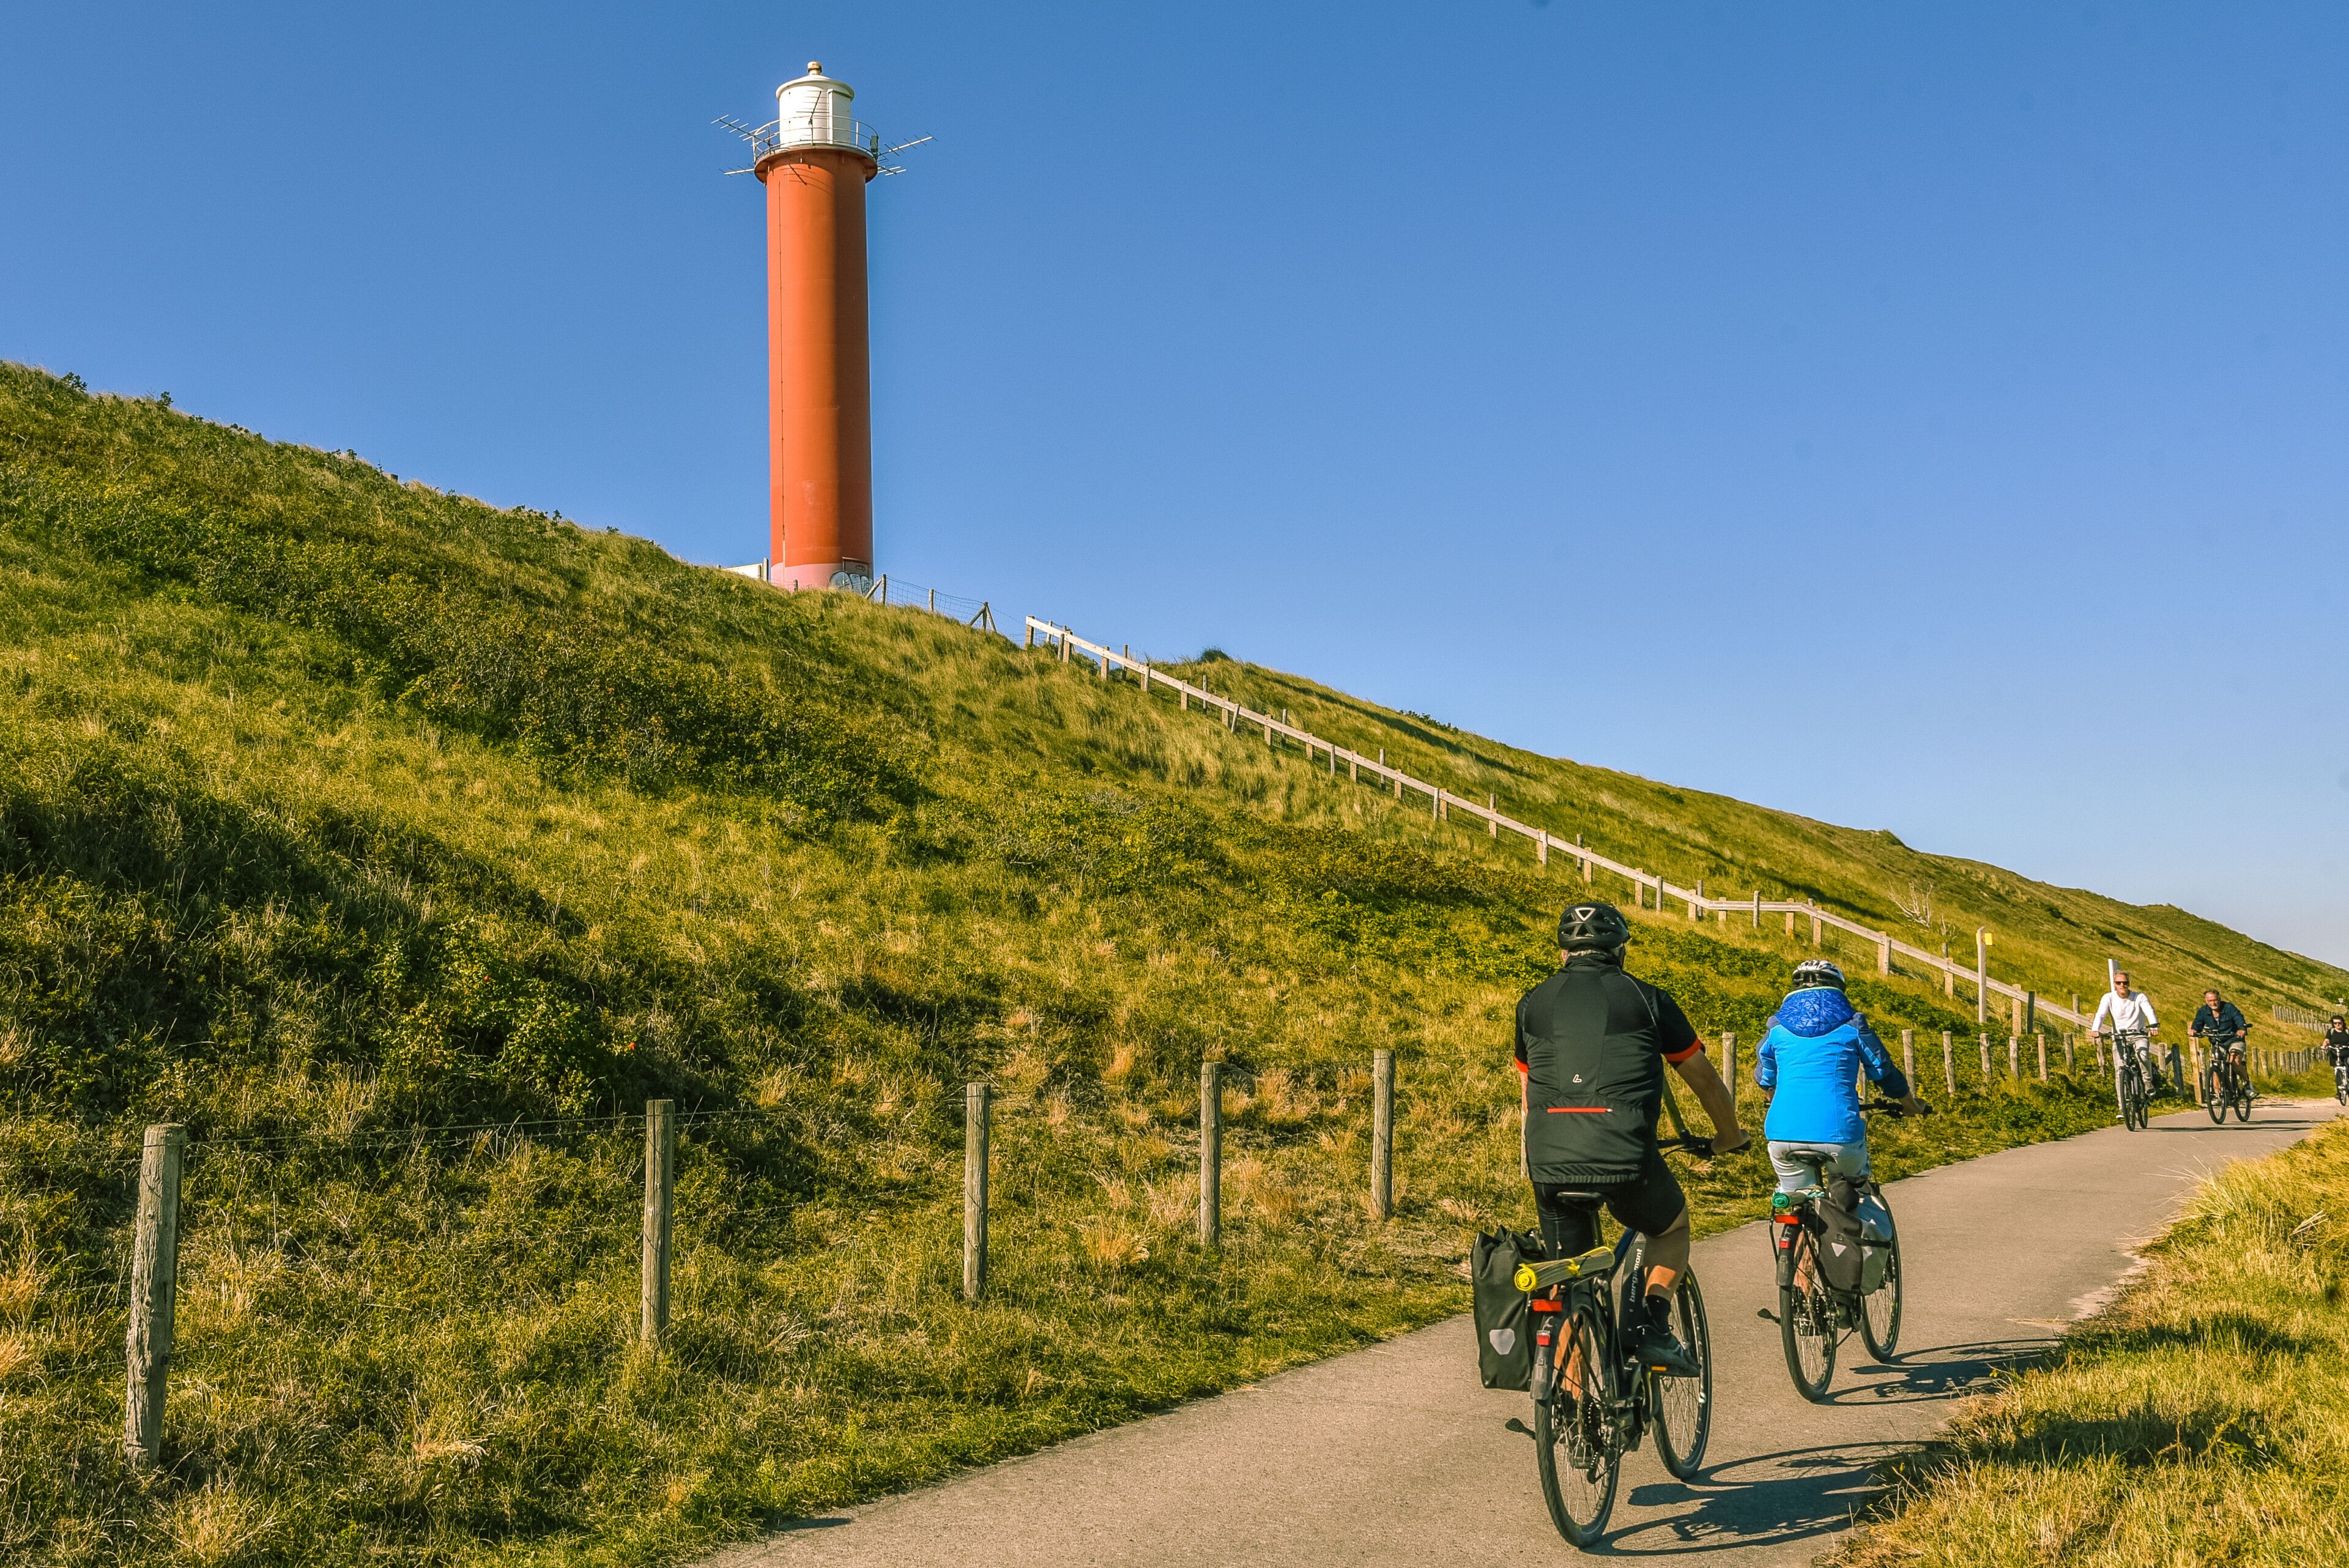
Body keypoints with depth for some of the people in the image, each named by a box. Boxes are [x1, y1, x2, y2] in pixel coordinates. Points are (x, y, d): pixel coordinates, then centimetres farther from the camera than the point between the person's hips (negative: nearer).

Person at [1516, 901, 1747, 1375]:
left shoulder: (1534, 1003, 17)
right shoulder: (1647, 999, 11)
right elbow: (1705, 1080, 21)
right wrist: (1729, 1137, 39)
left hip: (1551, 1163, 2)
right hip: (1625, 1158, -2)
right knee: (1673, 1228, 28)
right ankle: (1654, 1326, 7)